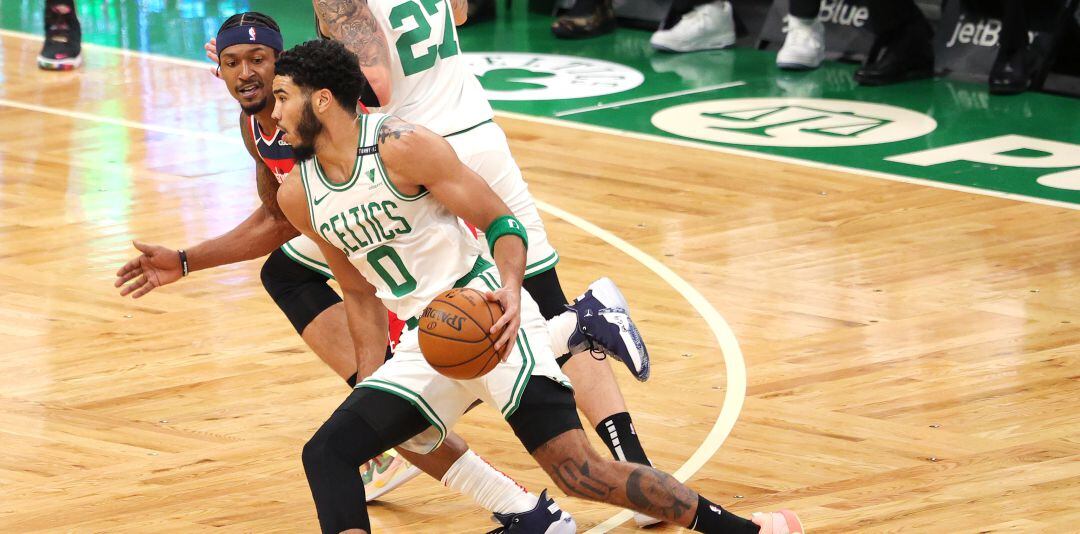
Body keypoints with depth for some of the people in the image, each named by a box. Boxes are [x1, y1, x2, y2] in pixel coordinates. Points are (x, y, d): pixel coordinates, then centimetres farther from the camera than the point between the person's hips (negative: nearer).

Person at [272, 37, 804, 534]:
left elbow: (500, 222, -10)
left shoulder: (402, 147, -12)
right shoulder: (297, 195, 7)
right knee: (326, 453, -10)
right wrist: (367, 385, 13)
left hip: (484, 314, -7)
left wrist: (511, 291, -29)